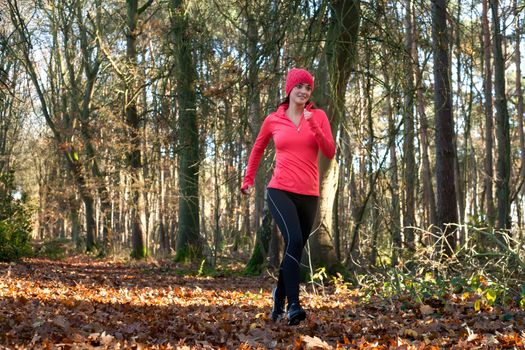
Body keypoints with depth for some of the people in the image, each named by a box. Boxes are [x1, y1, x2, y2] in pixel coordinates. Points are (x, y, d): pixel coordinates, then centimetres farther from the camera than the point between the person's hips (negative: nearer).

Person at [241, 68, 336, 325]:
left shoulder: (318, 116, 7)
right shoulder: (273, 120, 5)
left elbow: (330, 153, -3)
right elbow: (257, 150, 22)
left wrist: (314, 127, -15)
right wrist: (248, 180, 24)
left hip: (308, 195, 3)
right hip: (280, 191, -3)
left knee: (296, 249, 12)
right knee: (294, 241, -24)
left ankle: (280, 294, 37)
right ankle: (293, 305, -25)